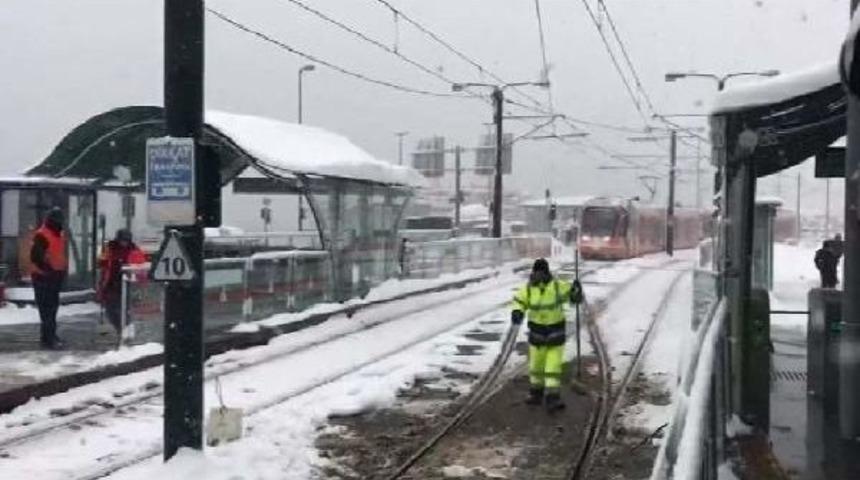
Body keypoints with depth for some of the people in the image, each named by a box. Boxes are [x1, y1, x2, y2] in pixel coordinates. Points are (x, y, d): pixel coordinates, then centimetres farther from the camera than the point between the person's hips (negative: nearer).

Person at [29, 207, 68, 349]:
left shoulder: (60, 234, 14)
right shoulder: (42, 235, -15)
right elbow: (35, 257, -20)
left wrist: (63, 269, 15)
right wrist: (48, 270, -20)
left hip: (56, 276, 9)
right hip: (43, 277, -9)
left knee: (53, 306, 15)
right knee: (46, 308, -10)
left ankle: (48, 335, 26)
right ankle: (48, 338, -11)